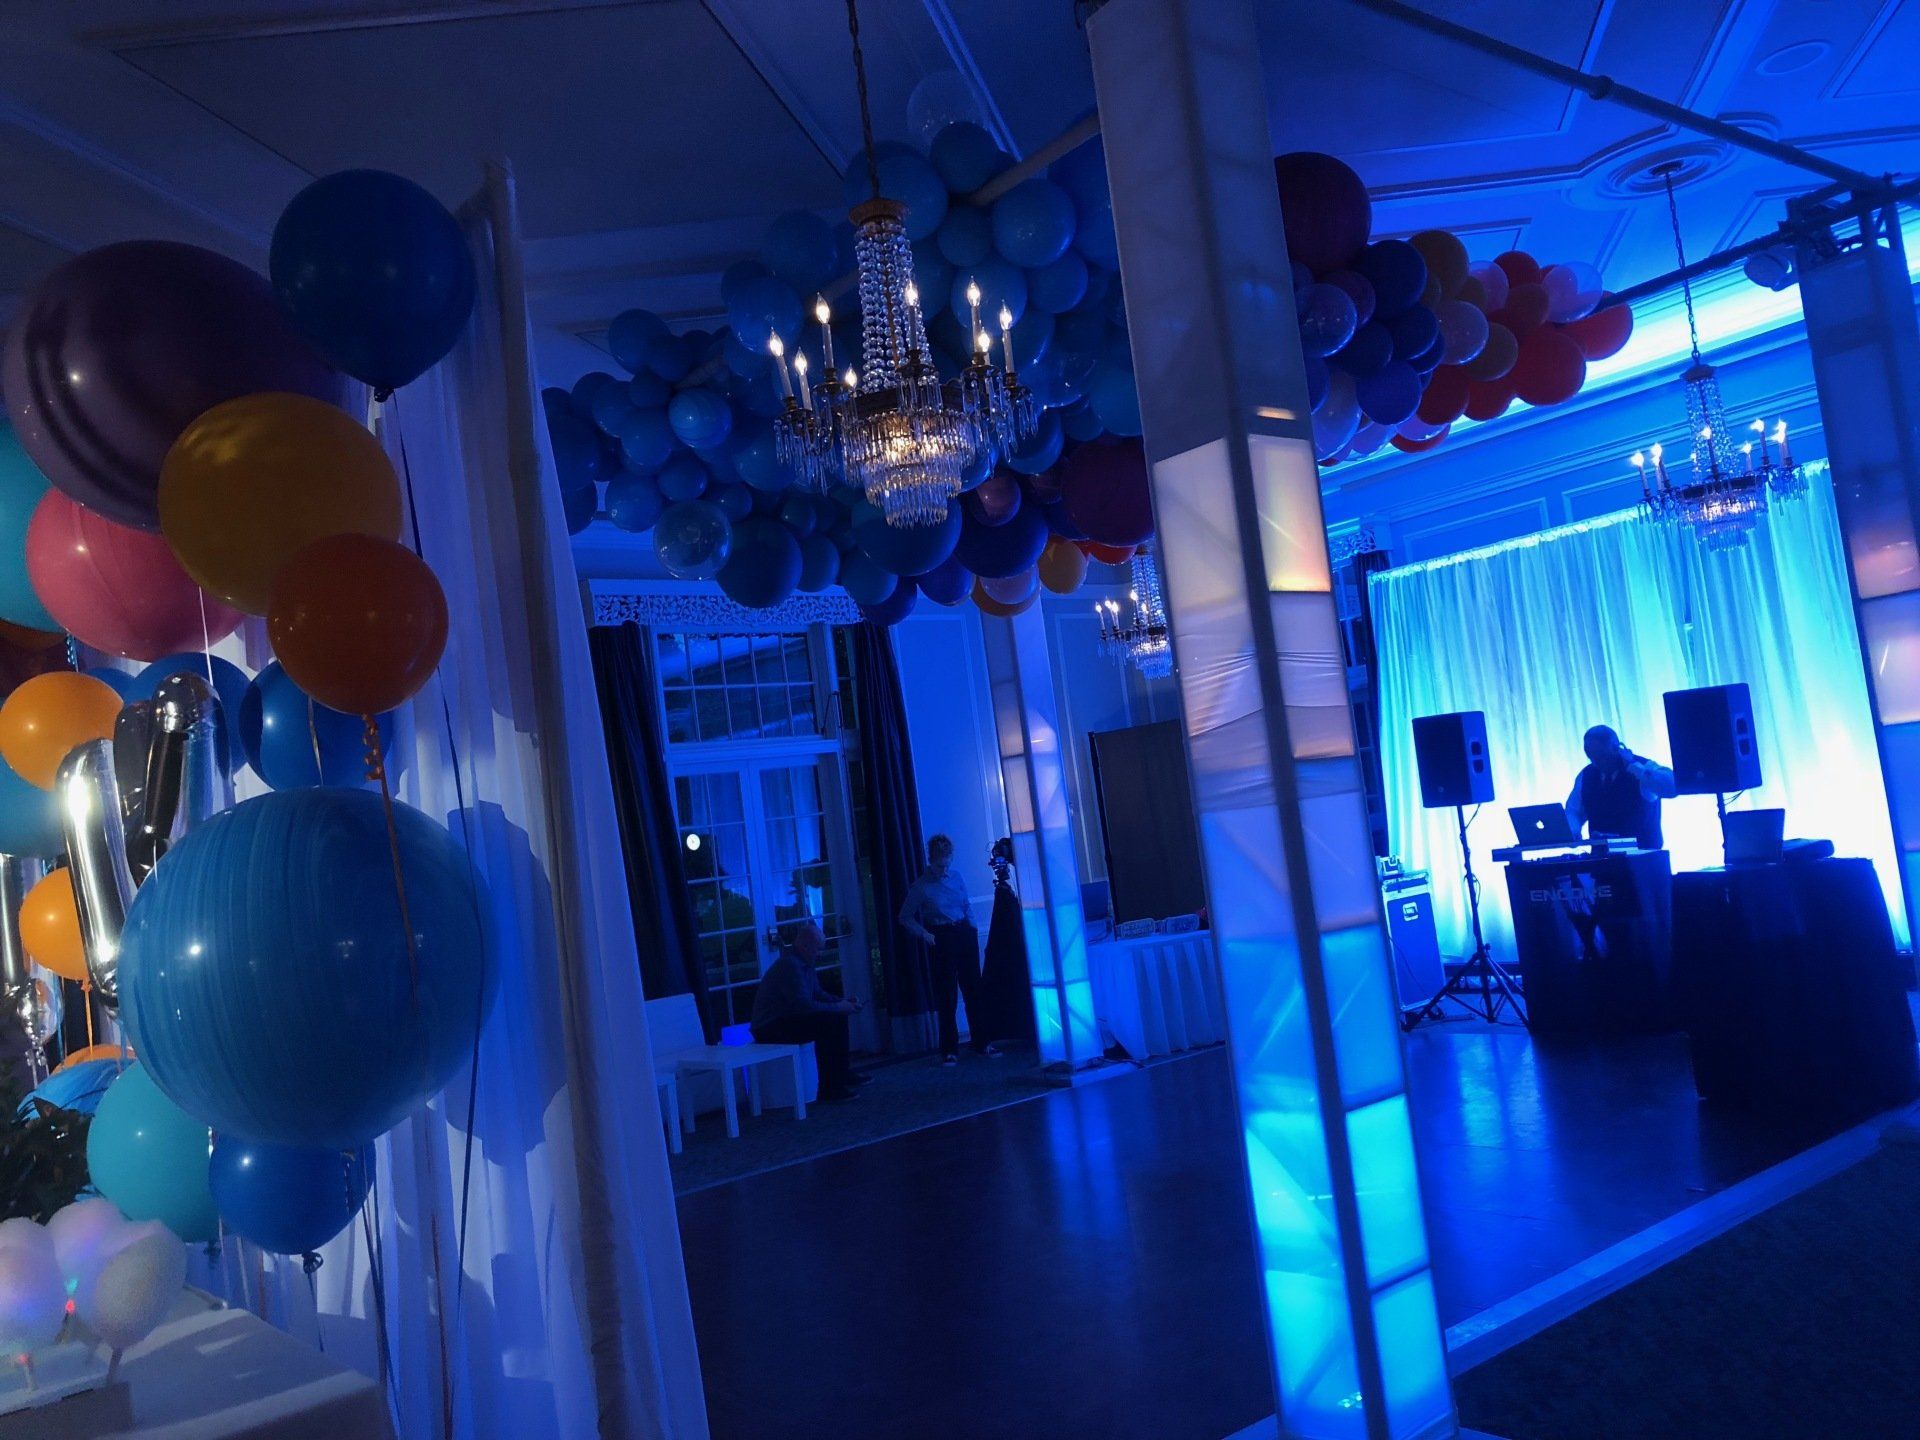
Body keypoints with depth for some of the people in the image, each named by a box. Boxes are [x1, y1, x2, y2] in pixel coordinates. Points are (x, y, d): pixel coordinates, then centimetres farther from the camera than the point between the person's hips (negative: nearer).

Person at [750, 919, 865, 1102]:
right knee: (827, 1023, -23)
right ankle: (829, 1088, -18)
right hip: (770, 1030, -11)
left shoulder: (804, 964, 10)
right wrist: (837, 1007, -19)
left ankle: (842, 1074, 15)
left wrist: (843, 1002, 2)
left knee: (838, 1018, 8)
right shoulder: (790, 965, -23)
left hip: (786, 1020, 11)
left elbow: (818, 994, 19)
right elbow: (804, 1005, -28)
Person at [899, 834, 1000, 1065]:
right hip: (941, 940, -4)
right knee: (946, 995, -1)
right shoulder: (920, 887, -8)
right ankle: (949, 1050, 7)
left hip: (965, 935, 4)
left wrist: (972, 928, 5)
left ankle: (982, 1043, 17)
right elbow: (905, 917, -1)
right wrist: (925, 934, -10)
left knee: (973, 989, 7)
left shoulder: (957, 878, 4)